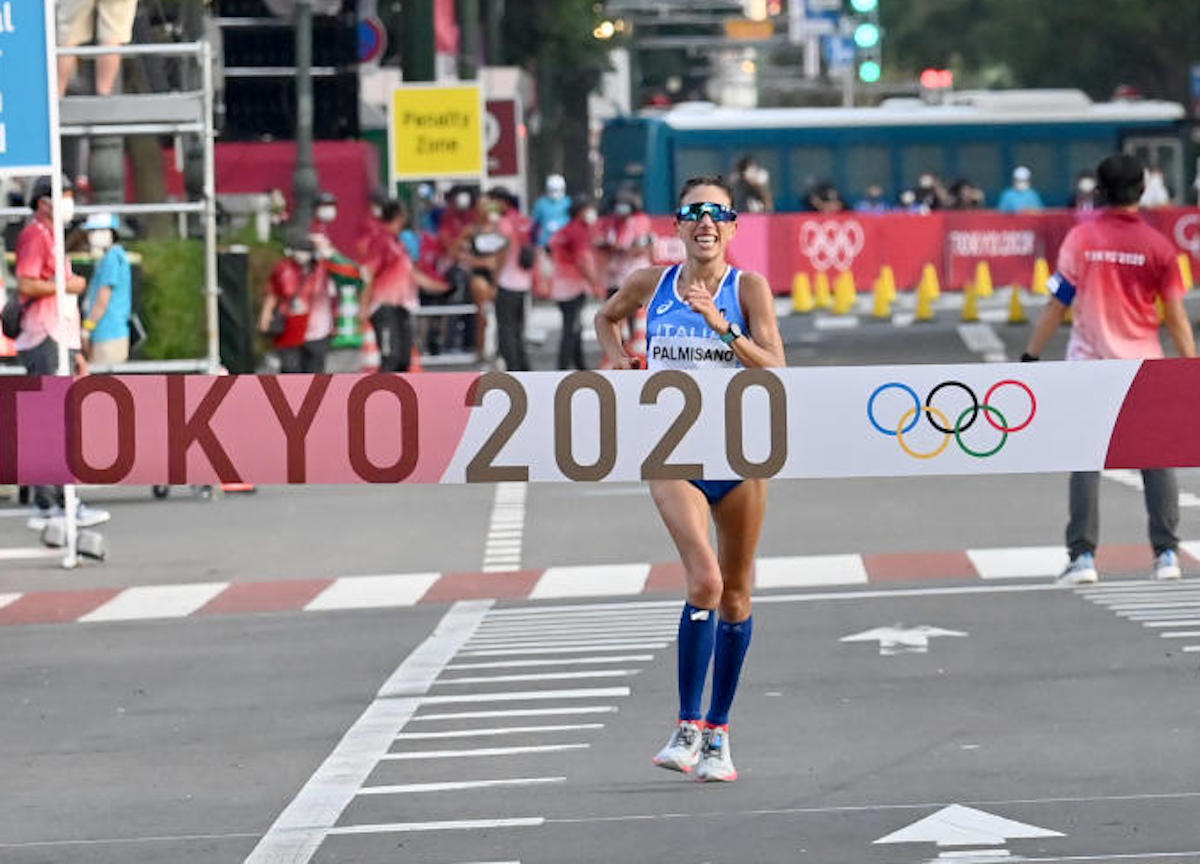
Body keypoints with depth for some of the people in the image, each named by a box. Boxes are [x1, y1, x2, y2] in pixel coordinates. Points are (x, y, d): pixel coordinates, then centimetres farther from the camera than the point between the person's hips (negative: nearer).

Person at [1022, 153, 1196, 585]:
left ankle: (1082, 556, -3)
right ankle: (1166, 553, 5)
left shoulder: (1082, 238, -5)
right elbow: (1176, 315, -3)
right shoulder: (1157, 245, -3)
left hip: (1090, 366, -1)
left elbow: (1057, 305, -4)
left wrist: (1031, 355, 3)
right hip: (1145, 367, 1)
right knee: (1157, 461, 8)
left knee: (1086, 463, 2)